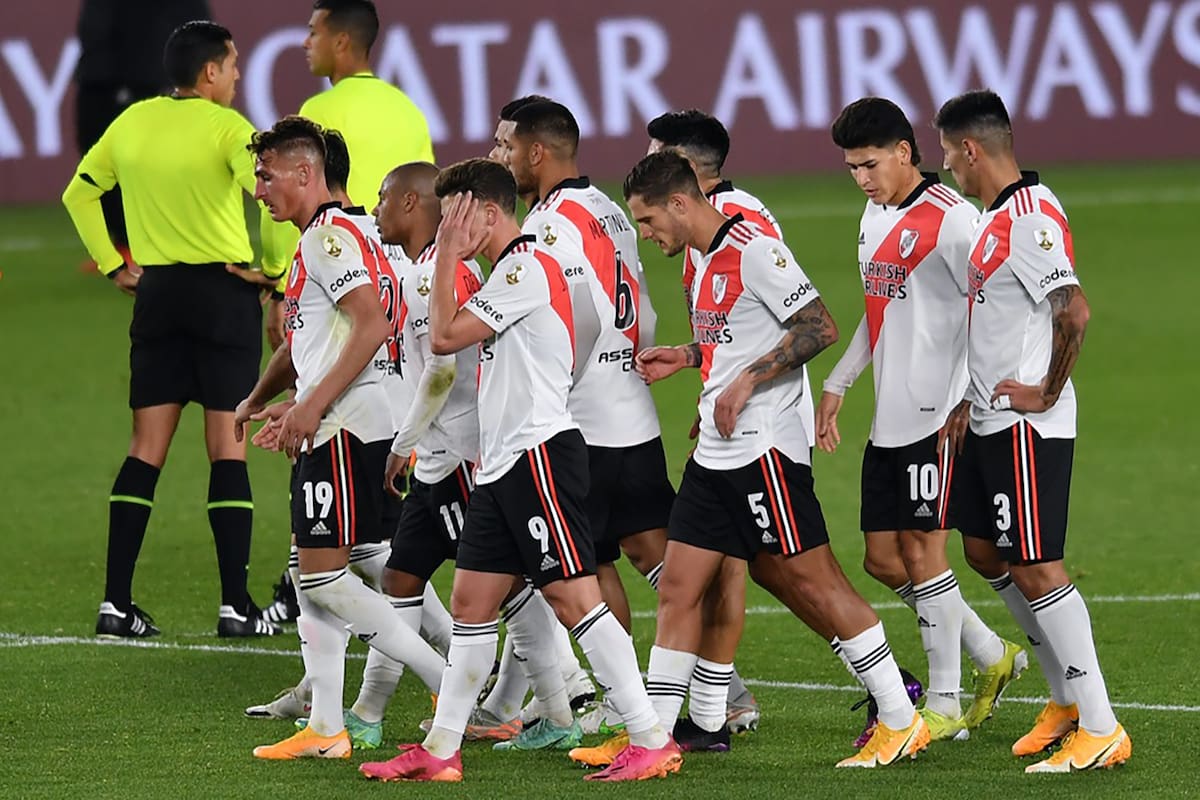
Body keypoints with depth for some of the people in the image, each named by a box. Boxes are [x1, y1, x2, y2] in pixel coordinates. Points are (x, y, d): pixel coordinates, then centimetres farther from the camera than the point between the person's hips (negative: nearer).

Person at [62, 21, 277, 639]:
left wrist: (112, 265, 18)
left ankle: (116, 604, 1)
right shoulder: (225, 126, -9)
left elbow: (79, 194, 18)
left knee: (146, 449, 6)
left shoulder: (132, 122, 8)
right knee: (228, 447, -1)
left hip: (156, 289, 5)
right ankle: (235, 606, -3)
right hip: (224, 289, -5)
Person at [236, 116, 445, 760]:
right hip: (328, 432, 10)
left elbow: (373, 326, -23)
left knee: (324, 576, -12)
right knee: (313, 575, 9)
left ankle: (451, 684, -9)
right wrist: (259, 398, 42)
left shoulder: (332, 235, -12)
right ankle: (325, 728, 10)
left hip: (345, 426, -10)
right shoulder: (315, 241, 20)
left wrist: (313, 404, -25)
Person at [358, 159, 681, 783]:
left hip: (540, 453, -10)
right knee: (472, 601, 10)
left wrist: (448, 255, -7)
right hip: (505, 463, 10)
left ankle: (652, 741, -12)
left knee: (572, 595, -12)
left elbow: (444, 336, -15)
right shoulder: (510, 271, 20)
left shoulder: (527, 268, -12)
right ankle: (440, 750, 13)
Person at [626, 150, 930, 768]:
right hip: (715, 455, 10)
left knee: (815, 581, -5)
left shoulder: (753, 249, -14)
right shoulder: (706, 260, 16)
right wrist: (686, 357, 20)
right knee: (678, 588, 6)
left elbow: (819, 328, -19)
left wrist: (746, 381, -21)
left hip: (764, 447, -10)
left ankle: (902, 722, 2)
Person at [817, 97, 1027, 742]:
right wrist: (836, 385, 24)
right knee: (883, 558, 8)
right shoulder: (875, 217, 14)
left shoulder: (949, 218, -14)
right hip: (888, 418, 9)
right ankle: (992, 658, 23)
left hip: (936, 416, -9)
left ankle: (944, 706, 3)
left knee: (922, 550, -6)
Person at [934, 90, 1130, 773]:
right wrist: (973, 401, 22)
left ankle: (1101, 730, -5)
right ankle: (1067, 699, 26)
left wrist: (1047, 392, -20)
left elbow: (1074, 312, -31)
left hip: (1027, 427, -11)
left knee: (1035, 566, -9)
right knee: (988, 550, 17)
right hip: (992, 420, 11)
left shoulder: (1028, 221, -20)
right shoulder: (999, 217, 13)